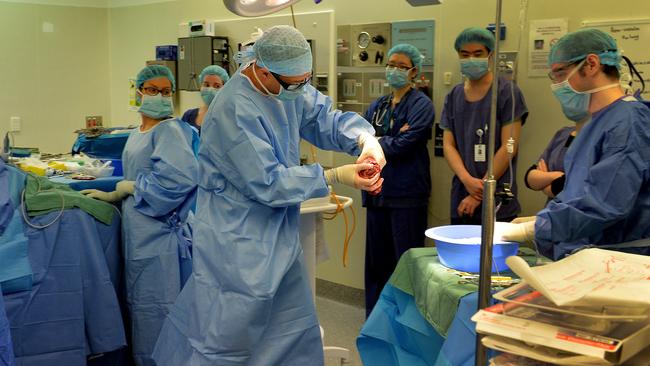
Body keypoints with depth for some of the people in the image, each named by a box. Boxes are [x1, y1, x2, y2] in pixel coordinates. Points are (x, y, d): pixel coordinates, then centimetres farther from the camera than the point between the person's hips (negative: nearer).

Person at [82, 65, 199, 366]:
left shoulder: (170, 130, -12)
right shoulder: (136, 135, 16)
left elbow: (181, 177, -29)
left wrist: (131, 188, -16)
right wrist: (114, 195, 11)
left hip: (158, 235, -9)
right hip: (138, 235, 9)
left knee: (154, 311, -2)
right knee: (141, 305, 16)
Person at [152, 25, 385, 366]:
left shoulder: (286, 86, -3)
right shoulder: (234, 110, -26)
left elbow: (326, 118, 5)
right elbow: (268, 183, -24)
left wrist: (365, 138, -16)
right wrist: (335, 177, -21)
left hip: (278, 236, 8)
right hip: (237, 244, -8)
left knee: (295, 328, 17)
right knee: (225, 337, 1)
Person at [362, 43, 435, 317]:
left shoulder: (421, 105, -5)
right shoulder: (376, 106, 15)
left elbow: (403, 145, -16)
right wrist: (390, 141, -11)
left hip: (407, 194, -6)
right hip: (377, 191, 6)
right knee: (376, 258, 12)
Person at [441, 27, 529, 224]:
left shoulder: (507, 92, -4)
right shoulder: (454, 96, 10)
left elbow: (508, 147, -9)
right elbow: (448, 145, 5)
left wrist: (480, 192, -11)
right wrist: (467, 180, -13)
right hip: (461, 202, 4)